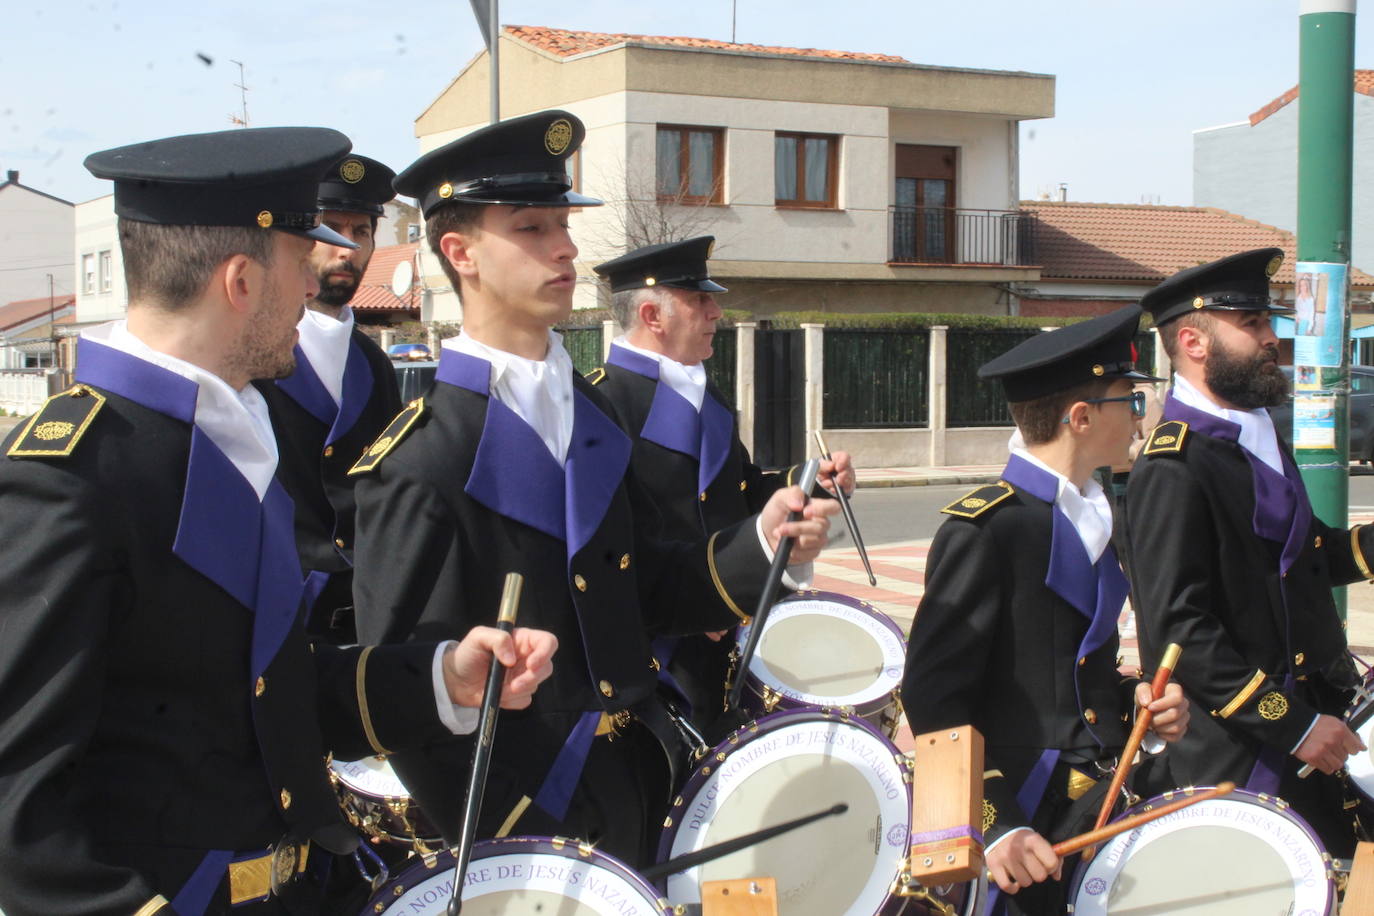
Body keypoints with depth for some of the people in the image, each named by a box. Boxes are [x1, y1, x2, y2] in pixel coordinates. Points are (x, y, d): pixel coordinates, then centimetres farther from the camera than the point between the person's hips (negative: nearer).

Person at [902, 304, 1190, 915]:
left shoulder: (1094, 520, 14)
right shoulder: (983, 528, -12)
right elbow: (933, 698, -15)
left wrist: (1139, 703, 4)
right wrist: (995, 825, -22)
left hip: (1111, 794, 8)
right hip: (1032, 824, -8)